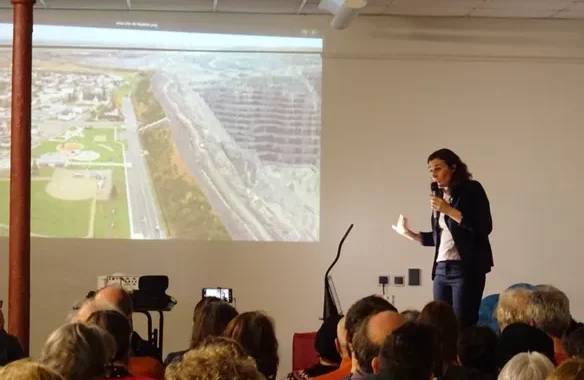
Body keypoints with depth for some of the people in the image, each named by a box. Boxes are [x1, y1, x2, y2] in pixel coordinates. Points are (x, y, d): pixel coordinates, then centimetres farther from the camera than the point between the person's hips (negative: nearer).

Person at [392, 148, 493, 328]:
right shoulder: (439, 195, 14)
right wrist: (409, 234, 13)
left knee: (463, 325, -8)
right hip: (441, 269, 6)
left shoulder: (471, 189, -3)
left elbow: (484, 228, -13)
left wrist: (449, 210, -15)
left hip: (466, 268, -6)